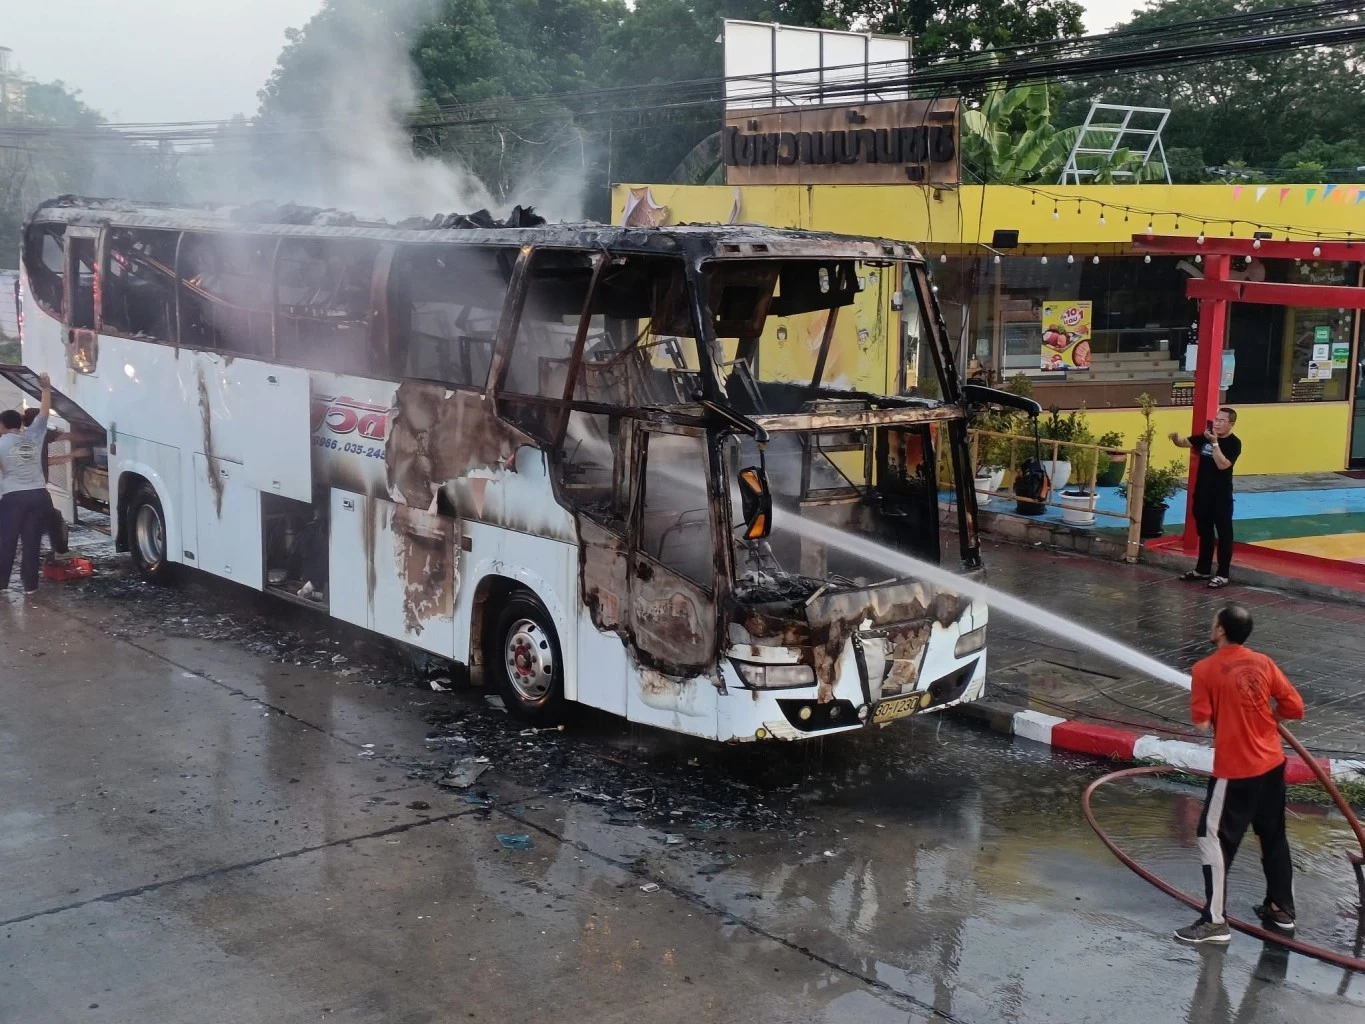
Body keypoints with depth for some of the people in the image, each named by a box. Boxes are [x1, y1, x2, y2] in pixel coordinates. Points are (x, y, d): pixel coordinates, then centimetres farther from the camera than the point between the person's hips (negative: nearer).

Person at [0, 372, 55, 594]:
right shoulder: (33, 435, 8)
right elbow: (44, 412, 16)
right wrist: (46, 388, 20)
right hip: (39, 495, 3)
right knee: (32, 542, 5)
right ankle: (30, 584, 6)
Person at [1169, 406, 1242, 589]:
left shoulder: (1234, 443, -12)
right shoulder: (1206, 436, 6)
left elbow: (1222, 465, -23)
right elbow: (1184, 443, 6)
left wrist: (1215, 443, -29)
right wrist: (1176, 438, -16)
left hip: (1221, 496, -6)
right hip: (1202, 494, 6)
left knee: (1224, 535, 1)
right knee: (1204, 533, 16)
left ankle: (1223, 574, 4)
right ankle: (1203, 569, 27)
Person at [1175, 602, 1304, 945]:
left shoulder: (1206, 670, -14)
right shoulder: (1263, 663, 0)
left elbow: (1201, 722, -16)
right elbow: (1295, 708, 0)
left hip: (1235, 770, -6)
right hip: (1272, 764, 6)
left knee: (1215, 839, 2)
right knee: (1274, 836, 19)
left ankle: (1214, 921, 2)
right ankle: (1281, 909, 30)